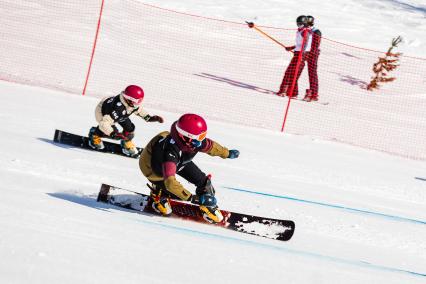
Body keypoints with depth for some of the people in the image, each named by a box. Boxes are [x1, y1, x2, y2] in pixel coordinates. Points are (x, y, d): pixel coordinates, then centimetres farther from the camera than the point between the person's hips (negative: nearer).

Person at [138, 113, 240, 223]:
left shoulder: (194, 142, -30)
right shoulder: (170, 152, -50)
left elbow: (210, 146, -6)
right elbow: (170, 182, -55)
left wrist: (227, 153, 12)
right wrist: (192, 198, -57)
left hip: (179, 161, 6)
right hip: (154, 169, -6)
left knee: (202, 180, -4)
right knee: (177, 194, -5)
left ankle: (208, 205, 23)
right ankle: (157, 195, 26)